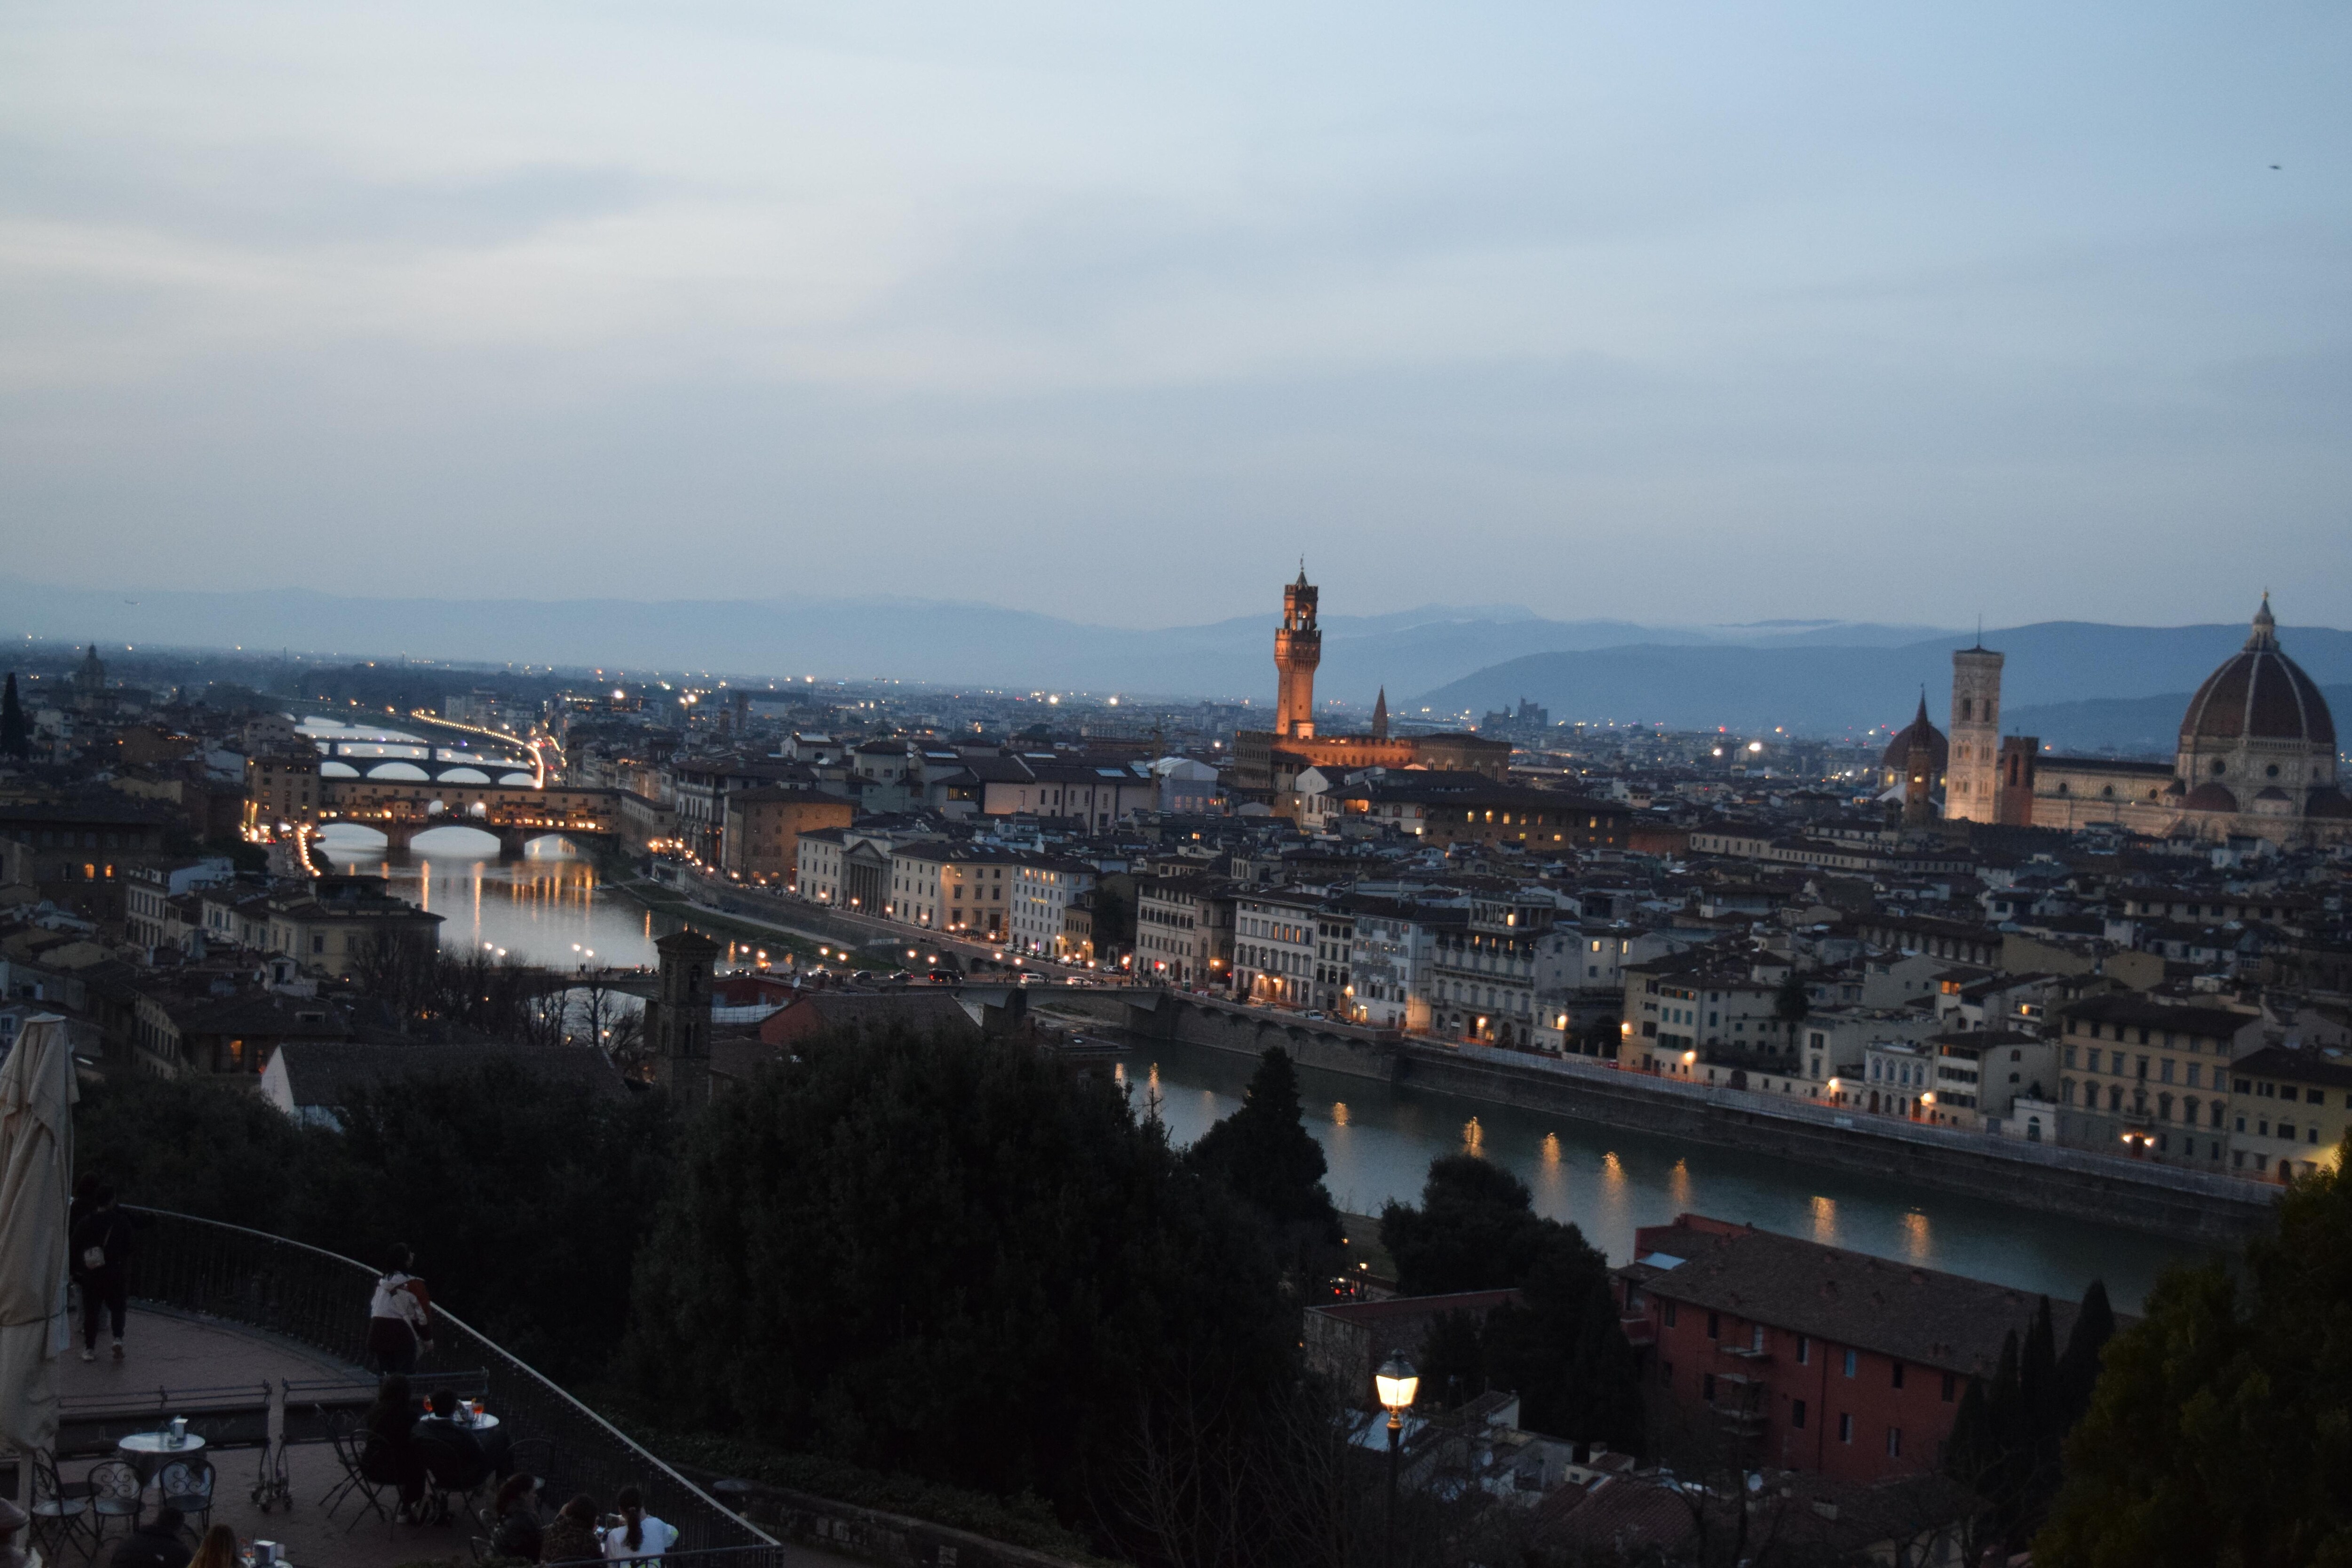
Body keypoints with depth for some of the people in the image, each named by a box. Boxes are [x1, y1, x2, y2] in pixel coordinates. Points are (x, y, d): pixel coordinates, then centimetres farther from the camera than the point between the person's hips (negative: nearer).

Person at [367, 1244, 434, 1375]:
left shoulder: (381, 1282, 7)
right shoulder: (414, 1284, -10)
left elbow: (373, 1307, 15)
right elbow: (423, 1313, -7)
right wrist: (428, 1339, 6)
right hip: (403, 1334, -6)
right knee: (405, 1379, -1)